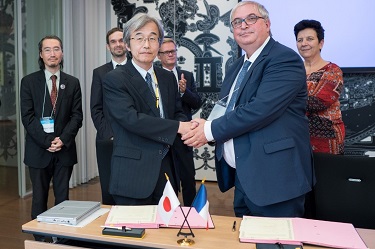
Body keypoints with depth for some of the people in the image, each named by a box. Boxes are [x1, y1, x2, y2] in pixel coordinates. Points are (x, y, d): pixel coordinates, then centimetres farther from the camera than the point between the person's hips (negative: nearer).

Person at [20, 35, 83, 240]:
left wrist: (62, 139, -11)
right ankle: (39, 237, 20)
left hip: (65, 149, 1)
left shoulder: (72, 83, 7)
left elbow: (77, 116, 2)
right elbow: (27, 116, -4)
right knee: (39, 198, 8)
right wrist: (46, 142, -12)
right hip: (38, 150, -1)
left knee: (63, 197, 7)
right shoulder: (29, 81, 3)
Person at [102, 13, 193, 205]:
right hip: (133, 174, -5)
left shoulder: (168, 78, 11)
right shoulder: (114, 79, -8)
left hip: (166, 170, 6)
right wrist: (178, 127, -22)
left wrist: (189, 128, -11)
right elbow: (132, 119, -20)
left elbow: (177, 114, 13)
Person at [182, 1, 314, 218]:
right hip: (242, 176, 8)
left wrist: (211, 130, -16)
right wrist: (206, 126, -1)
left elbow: (261, 109, -24)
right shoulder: (237, 67, 15)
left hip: (275, 178, -8)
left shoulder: (285, 59, -13)